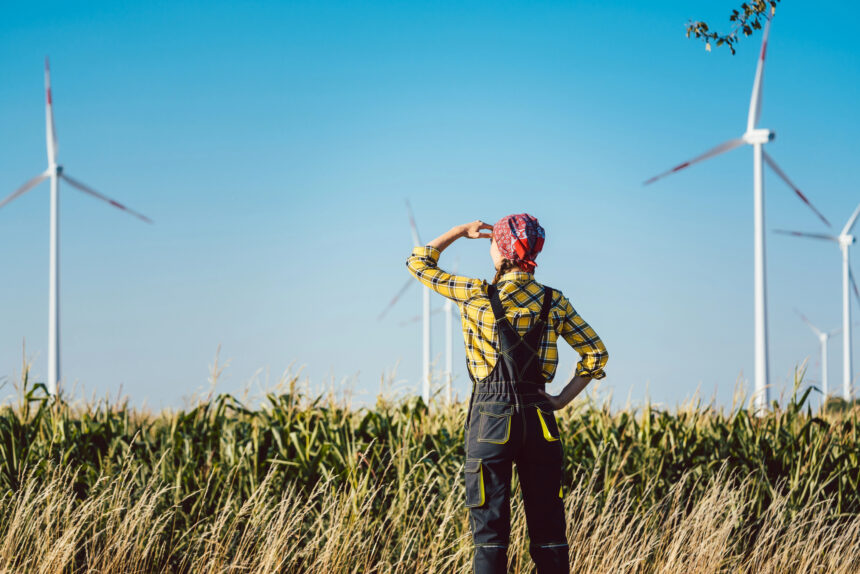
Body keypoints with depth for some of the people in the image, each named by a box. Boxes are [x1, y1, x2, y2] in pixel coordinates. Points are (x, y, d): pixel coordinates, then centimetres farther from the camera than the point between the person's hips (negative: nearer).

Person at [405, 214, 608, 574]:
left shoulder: (477, 296, -5)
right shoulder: (554, 302, 4)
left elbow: (418, 263, 8)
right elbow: (596, 354, 4)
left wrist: (461, 231, 16)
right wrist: (561, 400, 7)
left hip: (491, 414, -3)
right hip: (539, 418, 3)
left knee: (490, 530, 0)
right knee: (548, 529, 8)